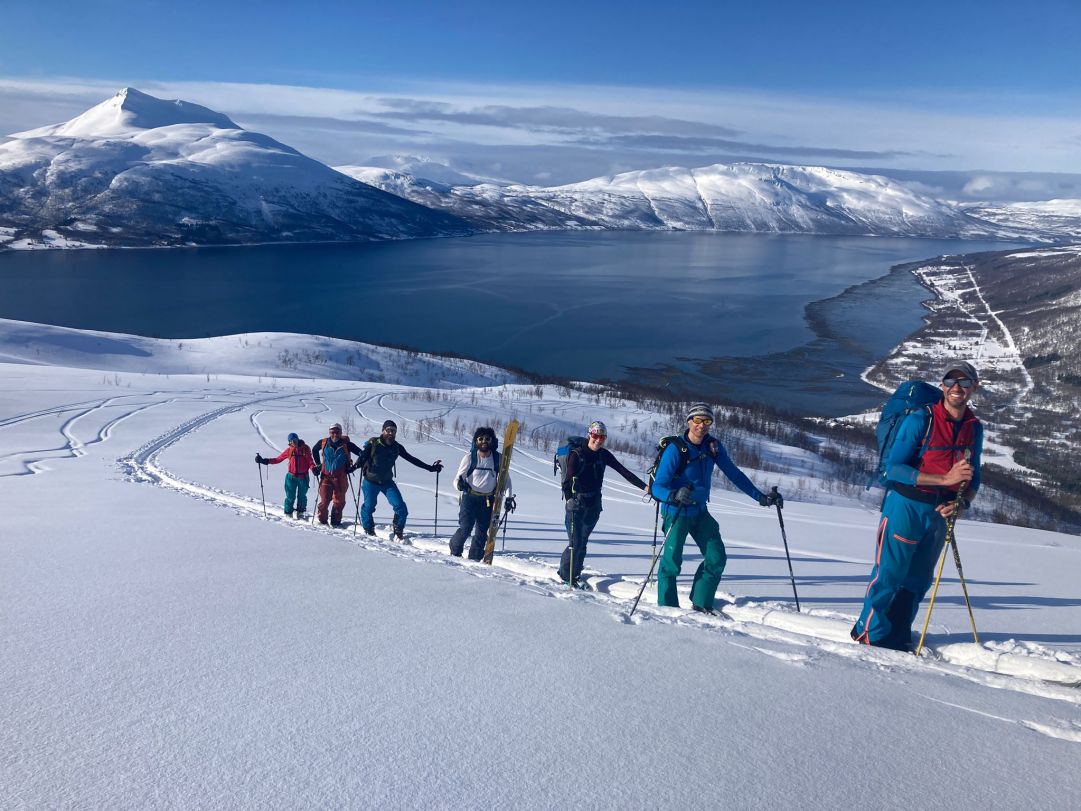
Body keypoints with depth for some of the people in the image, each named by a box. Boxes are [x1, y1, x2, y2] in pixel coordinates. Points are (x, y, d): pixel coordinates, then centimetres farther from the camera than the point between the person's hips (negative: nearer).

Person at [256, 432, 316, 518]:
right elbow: (278, 459, 6)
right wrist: (264, 461, 0)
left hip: (303, 477, 0)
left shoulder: (305, 448, -1)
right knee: (290, 496, 0)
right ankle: (288, 514, 13)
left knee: (302, 496, 10)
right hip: (292, 477, 0)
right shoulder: (289, 450, 3)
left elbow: (310, 461, -2)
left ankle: (300, 513, 25)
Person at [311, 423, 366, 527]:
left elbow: (361, 454, -3)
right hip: (326, 476, 0)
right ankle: (322, 519, 14)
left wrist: (353, 467, -5)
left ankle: (335, 521, 19)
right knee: (325, 499, -5)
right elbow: (314, 450, 20)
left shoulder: (346, 444, -9)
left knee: (339, 500, 6)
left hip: (340, 476, 0)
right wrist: (318, 464, 16)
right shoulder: (323, 443, -2)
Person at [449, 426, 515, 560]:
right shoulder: (470, 458, -7)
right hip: (470, 497, -2)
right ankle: (455, 553, 13)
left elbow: (505, 479, 9)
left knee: (482, 532, 3)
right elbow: (458, 478, -5)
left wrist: (508, 497, -2)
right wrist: (460, 483, -29)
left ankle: (474, 559, 17)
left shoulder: (498, 459, -2)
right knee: (466, 528, -11)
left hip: (488, 500, 3)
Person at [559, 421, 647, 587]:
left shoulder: (604, 455, 4)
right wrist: (570, 498, -36)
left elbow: (624, 471, 1)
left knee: (582, 541, 10)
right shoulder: (577, 453, -10)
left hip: (594, 504, 4)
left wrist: (644, 487, -7)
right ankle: (566, 576, 11)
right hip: (576, 504, -4)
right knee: (575, 543, -7)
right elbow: (569, 478, -19)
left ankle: (575, 574, 25)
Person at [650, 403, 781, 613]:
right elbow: (658, 487, -24)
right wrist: (675, 495, -45)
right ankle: (667, 607, 11)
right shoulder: (675, 449, -22)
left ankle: (701, 603, 18)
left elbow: (734, 474, 5)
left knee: (717, 558, 3)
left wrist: (760, 496, 1)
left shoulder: (713, 447, -5)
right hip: (676, 512, -6)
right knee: (672, 561, -8)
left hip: (700, 512, 6)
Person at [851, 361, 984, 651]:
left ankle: (897, 637, 27)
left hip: (941, 511, 6)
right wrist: (945, 478, -24)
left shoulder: (975, 429, 6)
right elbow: (894, 467, -18)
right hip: (907, 505, -6)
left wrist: (962, 501, -8)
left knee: (918, 579, 13)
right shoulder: (920, 420, -14)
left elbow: (973, 478, 13)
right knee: (890, 572, -3)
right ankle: (870, 633, 13)